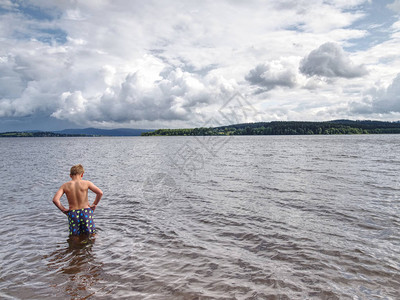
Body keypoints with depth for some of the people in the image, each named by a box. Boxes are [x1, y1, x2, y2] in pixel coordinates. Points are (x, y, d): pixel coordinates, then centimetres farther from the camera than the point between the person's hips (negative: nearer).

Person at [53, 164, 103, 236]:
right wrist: (94, 204, 1)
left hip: (72, 213, 1)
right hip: (86, 212, -1)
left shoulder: (65, 186, -1)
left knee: (74, 236, 14)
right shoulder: (86, 183, -5)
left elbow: (55, 199, -11)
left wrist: (63, 210, 1)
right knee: (90, 235, 10)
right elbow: (100, 193, -13)